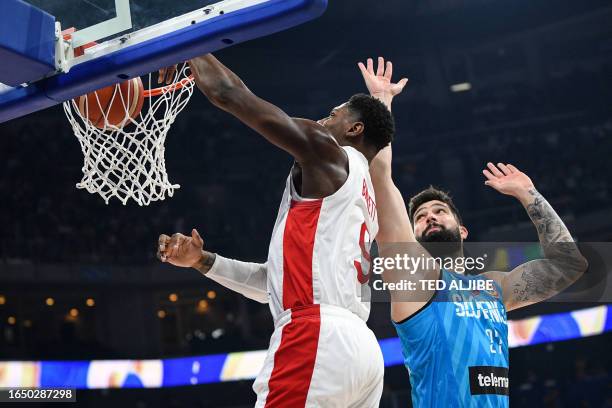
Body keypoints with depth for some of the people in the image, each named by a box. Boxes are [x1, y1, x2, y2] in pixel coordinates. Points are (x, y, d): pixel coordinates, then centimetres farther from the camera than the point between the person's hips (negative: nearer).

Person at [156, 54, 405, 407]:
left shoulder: (326, 152, 3)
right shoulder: (364, 200, 29)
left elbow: (228, 93, 2)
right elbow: (277, 281, 30)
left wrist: (190, 49, 21)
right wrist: (203, 261, 24)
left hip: (319, 339, -10)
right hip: (358, 345, 10)